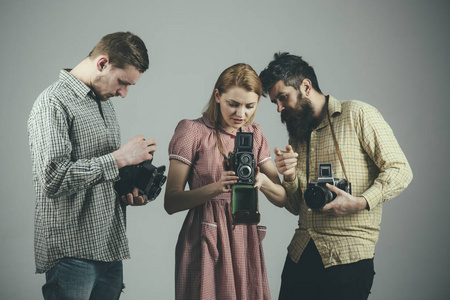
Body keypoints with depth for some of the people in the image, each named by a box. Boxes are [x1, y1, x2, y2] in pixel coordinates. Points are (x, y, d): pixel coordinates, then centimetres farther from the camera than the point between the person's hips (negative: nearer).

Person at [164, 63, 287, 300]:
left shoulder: (255, 134, 13)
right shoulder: (193, 131, -3)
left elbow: (282, 198, 8)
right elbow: (171, 203, -8)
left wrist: (262, 181, -14)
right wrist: (217, 187, -24)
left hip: (245, 243, 5)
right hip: (205, 245, -5)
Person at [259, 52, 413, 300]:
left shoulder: (358, 115, -2)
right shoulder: (296, 135, 18)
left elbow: (400, 170, -9)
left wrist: (360, 203, -21)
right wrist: (290, 178, -3)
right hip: (300, 254, 6)